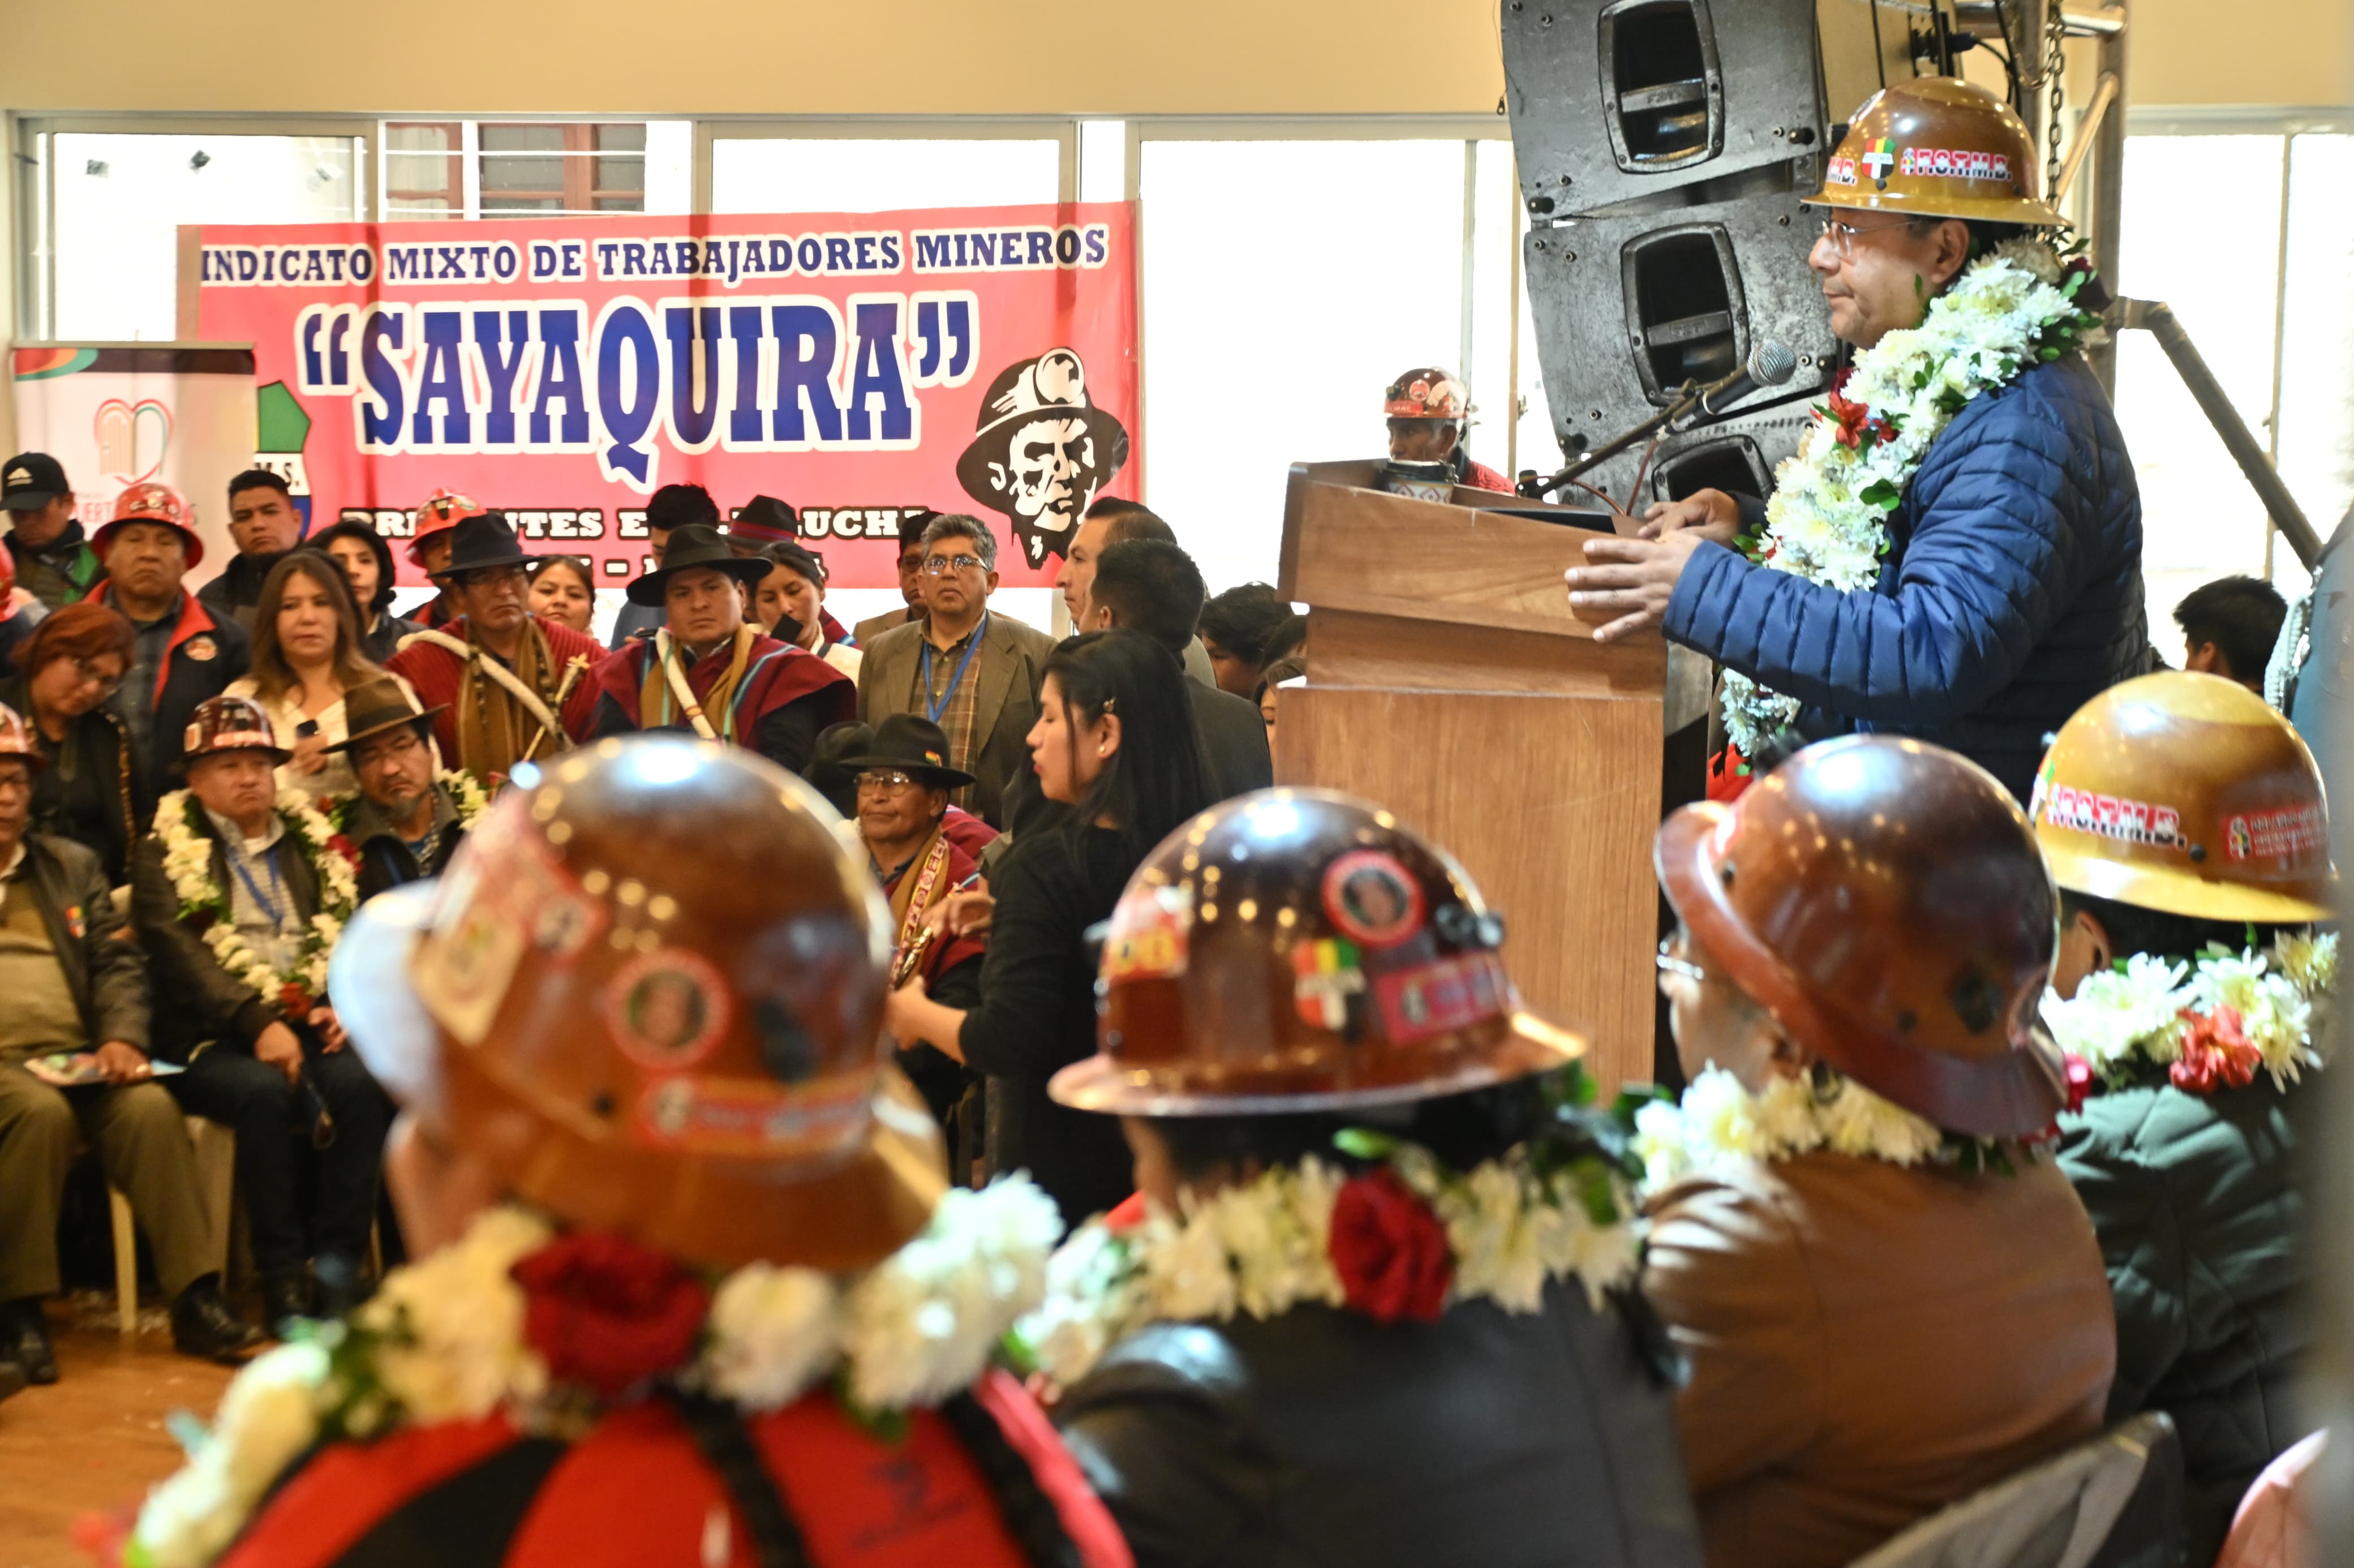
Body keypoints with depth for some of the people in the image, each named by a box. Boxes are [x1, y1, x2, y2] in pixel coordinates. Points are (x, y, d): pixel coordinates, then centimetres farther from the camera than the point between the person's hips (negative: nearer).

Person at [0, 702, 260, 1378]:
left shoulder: (72, 865, 22)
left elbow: (118, 961, 15)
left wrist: (122, 1037, -5)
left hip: (80, 1061, 3)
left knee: (151, 1107, -27)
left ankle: (194, 1297, -26)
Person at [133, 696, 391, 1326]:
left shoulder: (312, 844, 22)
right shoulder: (166, 853, 8)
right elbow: (178, 951, -7)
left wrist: (340, 1007, -7)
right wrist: (258, 1022, -20)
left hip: (310, 1027, 3)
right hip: (211, 1039, -3)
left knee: (362, 1083, -28)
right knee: (263, 1091, -34)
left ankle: (337, 1269, -25)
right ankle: (281, 1278, -26)